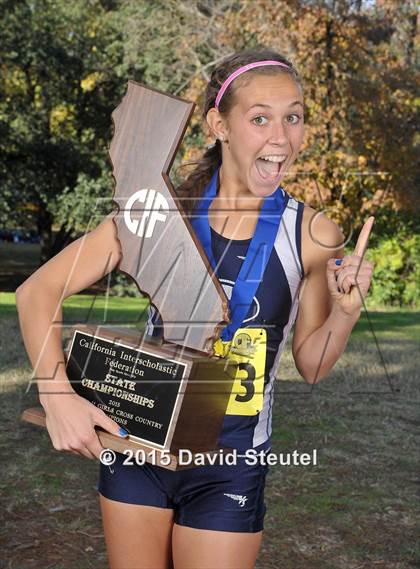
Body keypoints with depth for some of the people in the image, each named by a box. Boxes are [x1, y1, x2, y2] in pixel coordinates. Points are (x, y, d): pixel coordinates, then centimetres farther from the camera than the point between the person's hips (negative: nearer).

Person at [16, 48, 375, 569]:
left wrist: (345, 312, -18)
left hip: (231, 466, 0)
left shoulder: (312, 235, -10)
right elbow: (37, 292, -9)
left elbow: (310, 365, 1)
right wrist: (58, 393, -23)